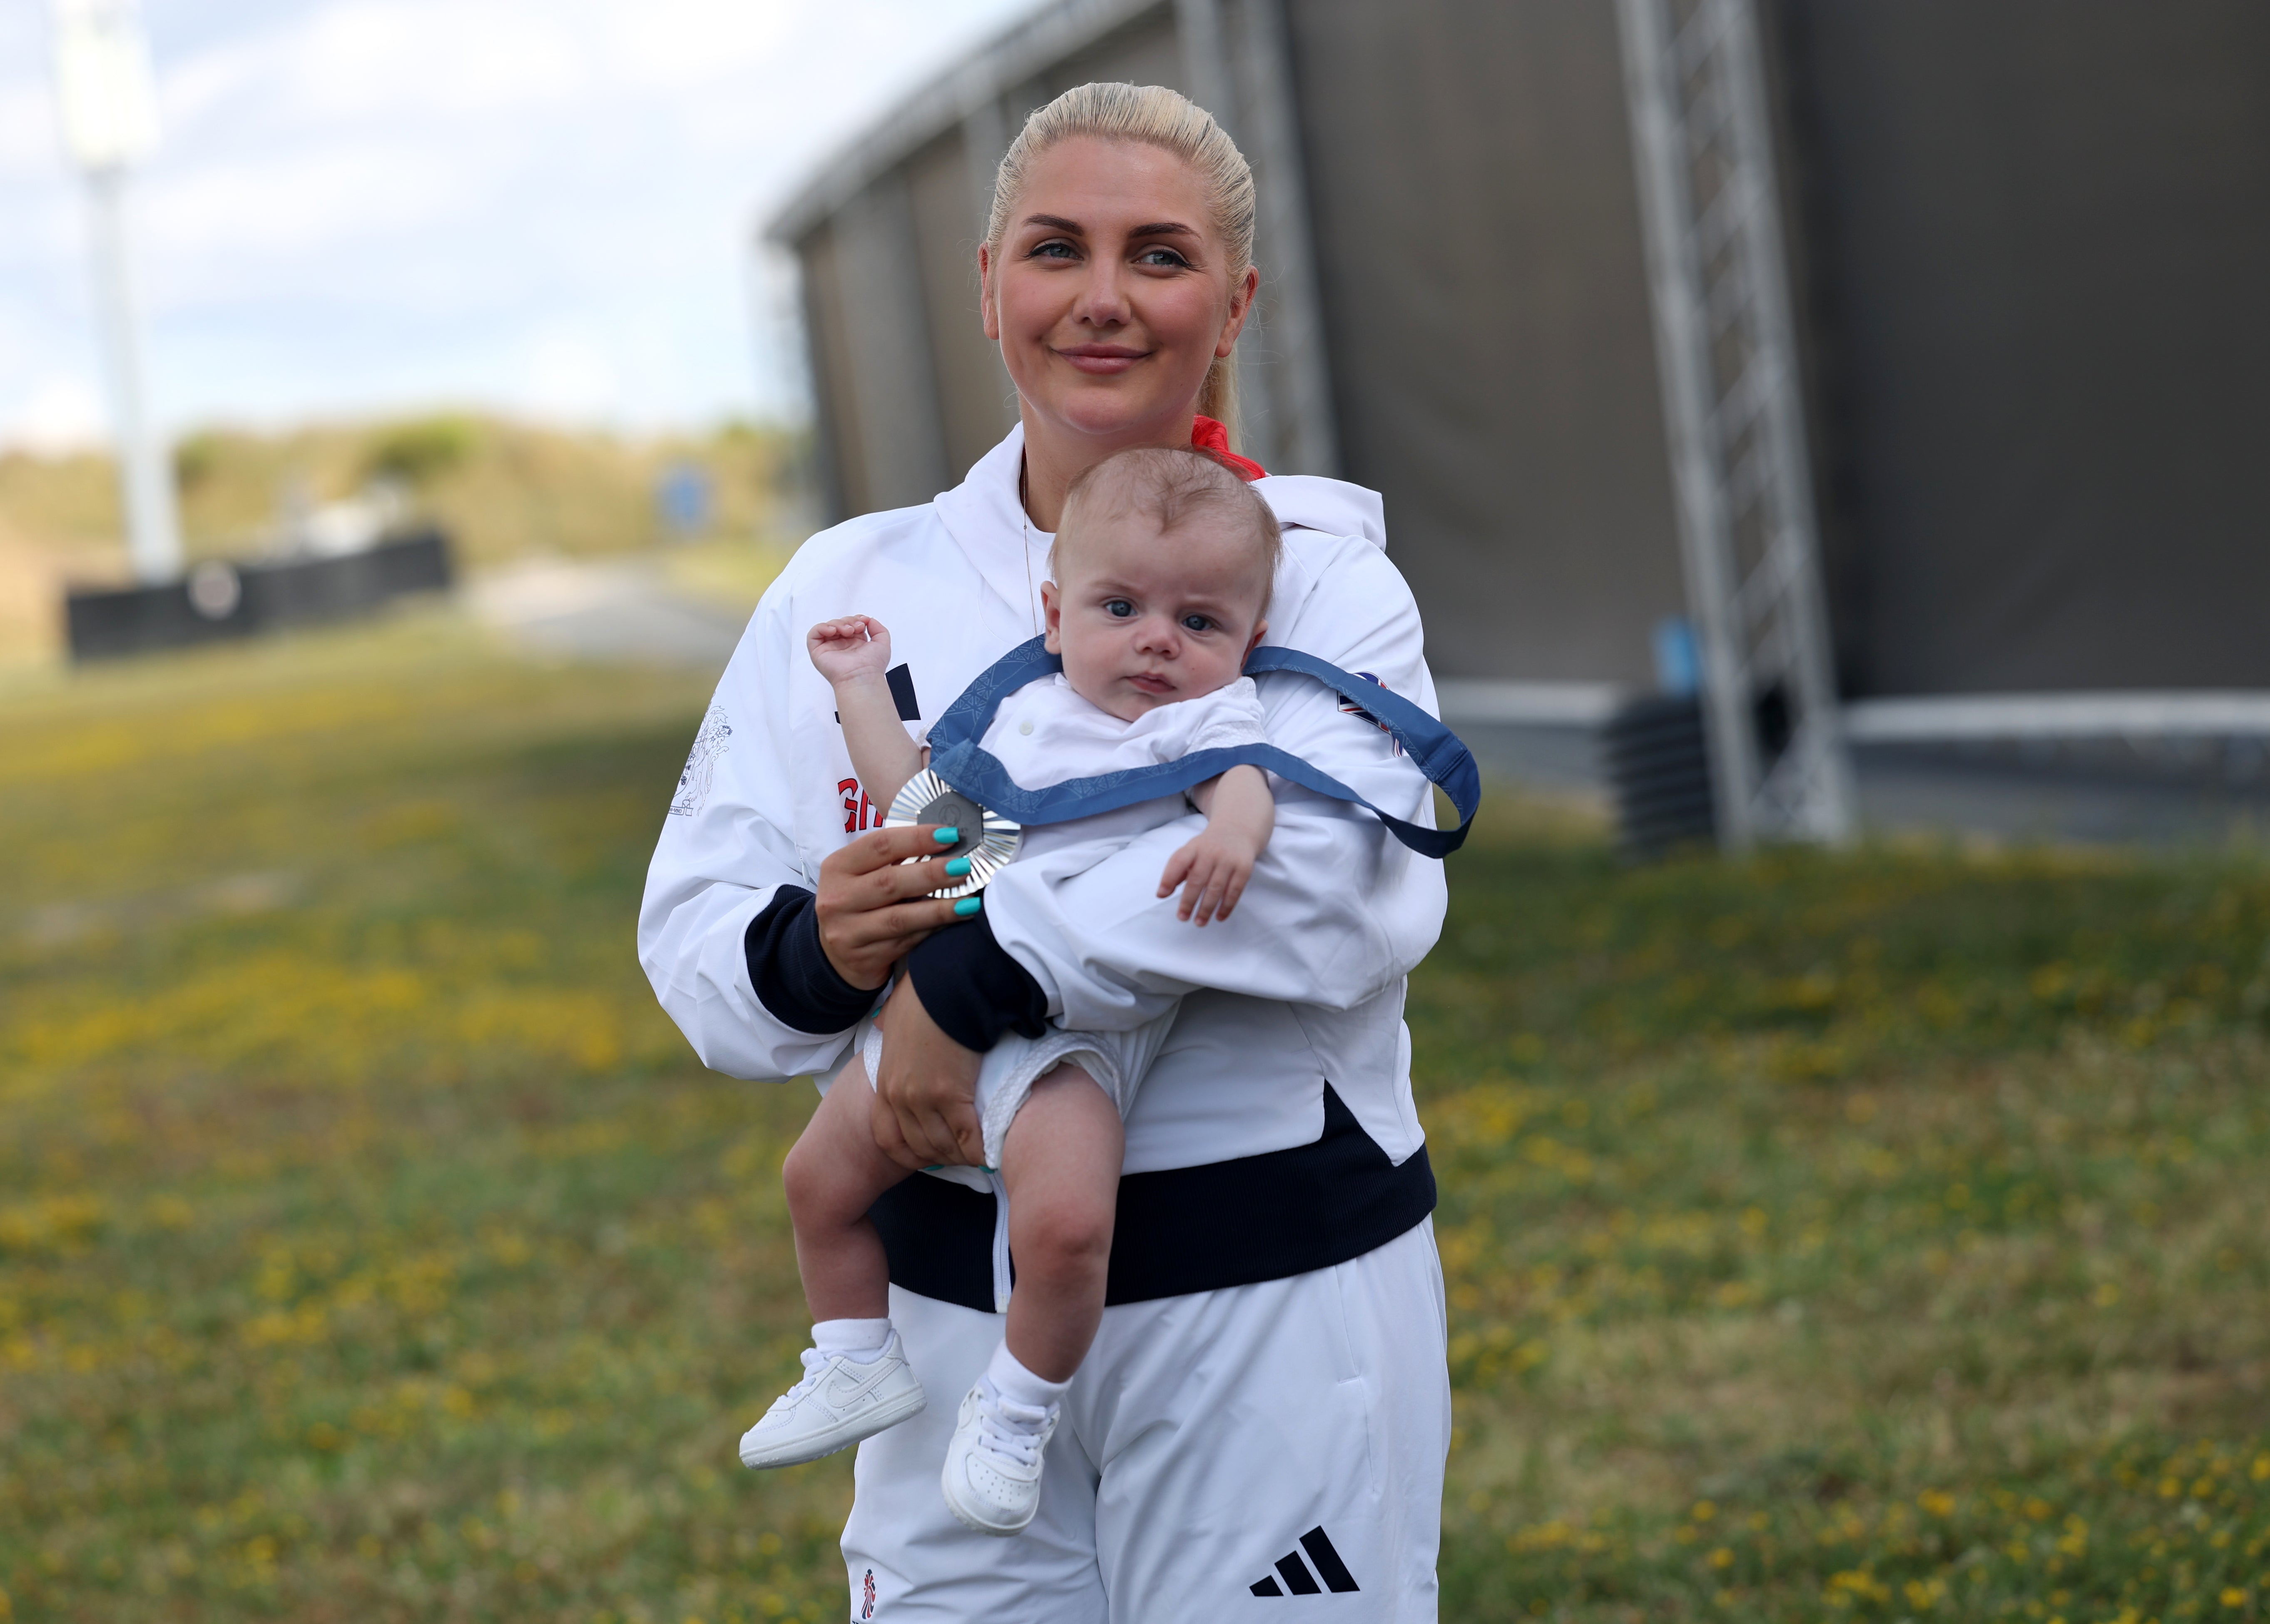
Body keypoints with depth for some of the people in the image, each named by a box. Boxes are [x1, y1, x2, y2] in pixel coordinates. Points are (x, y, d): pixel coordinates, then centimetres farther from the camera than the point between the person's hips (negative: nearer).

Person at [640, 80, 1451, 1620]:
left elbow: (1344, 872, -20)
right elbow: (693, 927, 6)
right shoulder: (848, 591, 10)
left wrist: (978, 974, -24)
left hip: (1273, 1301, -2)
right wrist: (811, 953, -17)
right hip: (959, 1304, 3)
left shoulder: (1315, 570, 0)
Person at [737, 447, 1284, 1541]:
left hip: (1073, 1029, -7)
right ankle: (860, 1365, 31)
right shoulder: (1027, 712, 21)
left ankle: (1017, 1409, -4)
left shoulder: (1207, 716, 0)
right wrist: (864, 690, 32)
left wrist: (1231, 834, -42)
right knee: (820, 1173, 12)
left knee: (1064, 1220, -28)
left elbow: (1244, 784, -20)